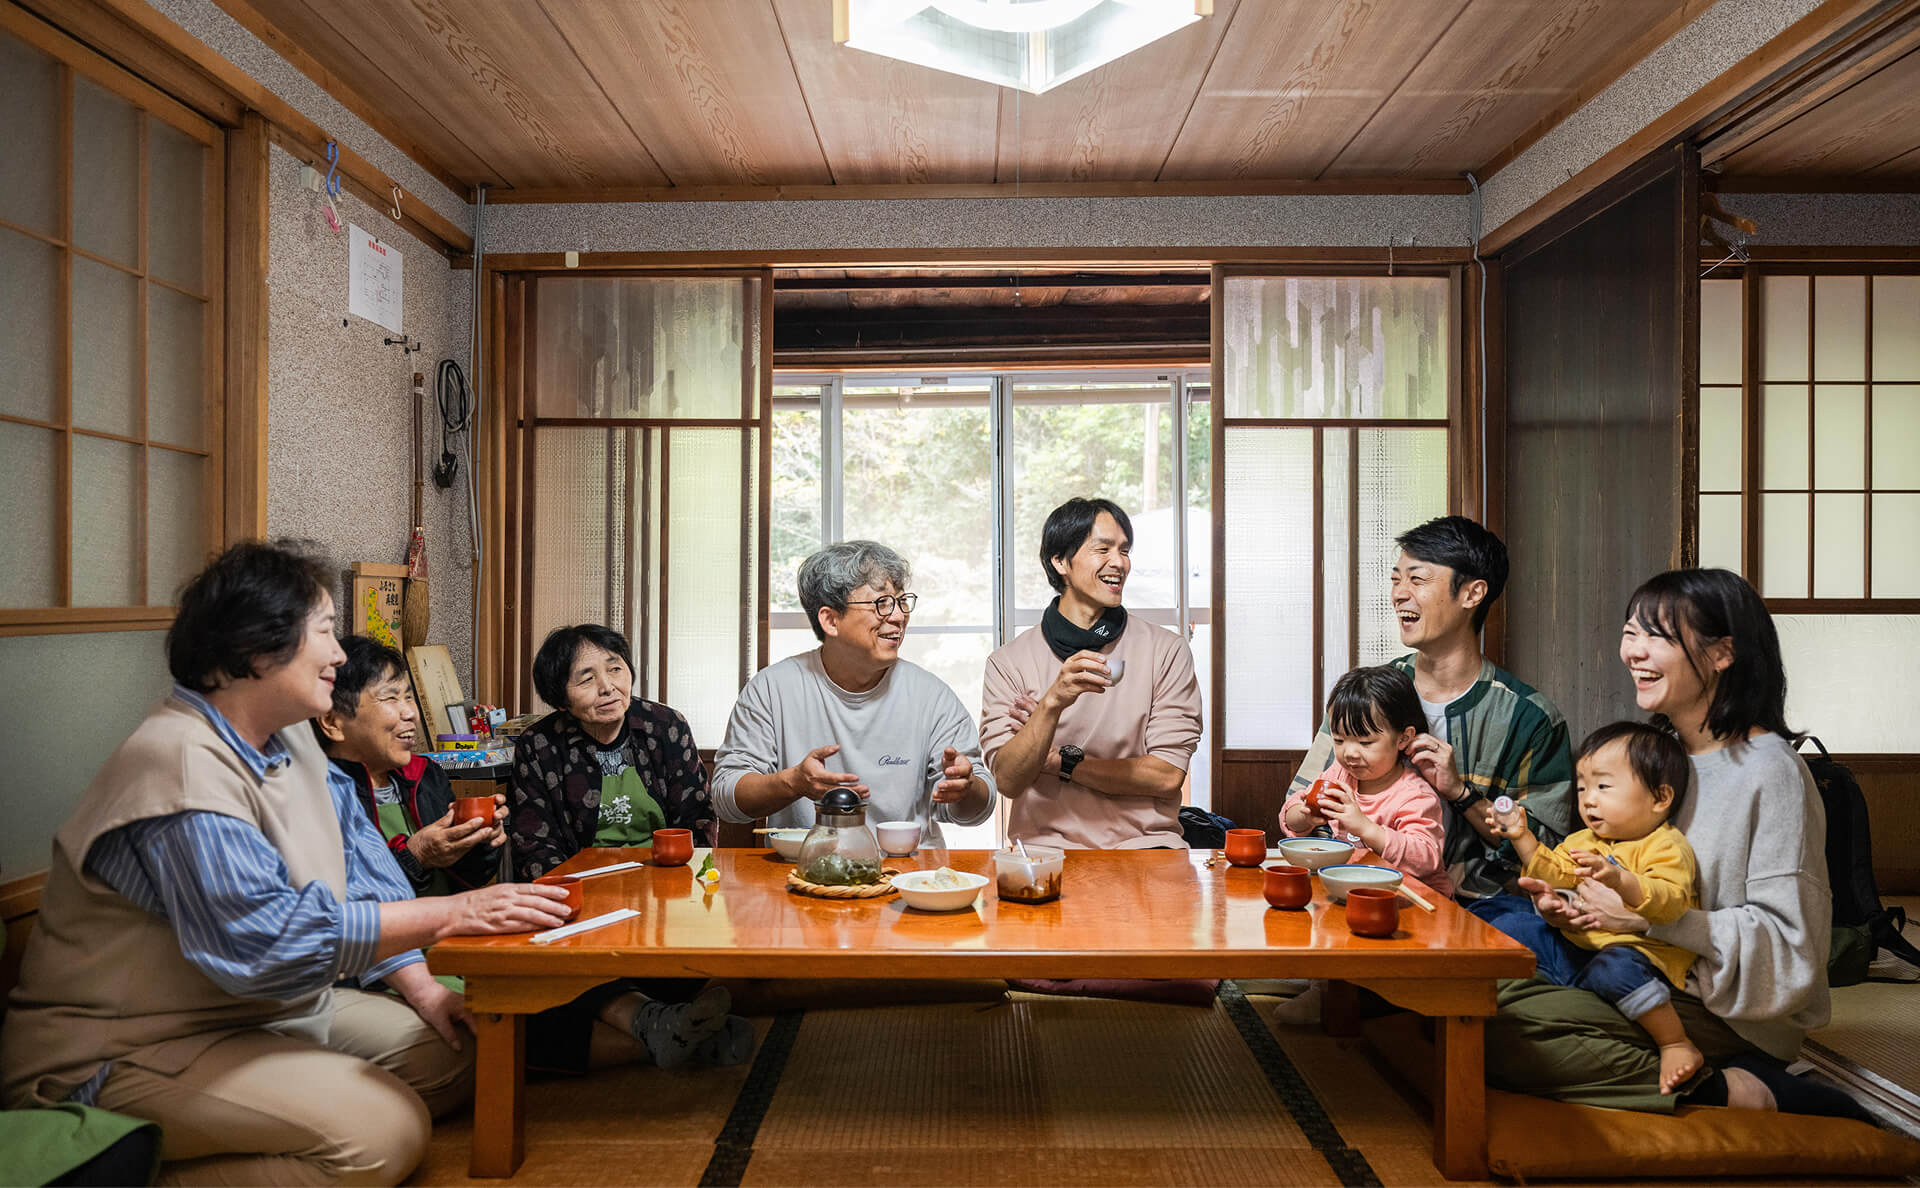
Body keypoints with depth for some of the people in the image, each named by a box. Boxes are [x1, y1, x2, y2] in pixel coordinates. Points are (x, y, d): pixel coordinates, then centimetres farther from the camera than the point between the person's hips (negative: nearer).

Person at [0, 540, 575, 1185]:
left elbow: (360, 854, 8)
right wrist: (451, 912, -30)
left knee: (450, 1056, 1)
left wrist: (415, 981, -3)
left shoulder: (288, 736, 6)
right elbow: (263, 938, -33)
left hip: (267, 1006, 10)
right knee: (384, 1131, -24)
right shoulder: (182, 764, -25)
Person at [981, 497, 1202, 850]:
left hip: (1143, 842, 2)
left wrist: (1060, 761, -4)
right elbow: (1007, 780, -7)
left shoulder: (1166, 651, 4)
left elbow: (1167, 777, -2)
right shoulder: (1008, 662, 3)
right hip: (1045, 843, -1)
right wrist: (1052, 703, -22)